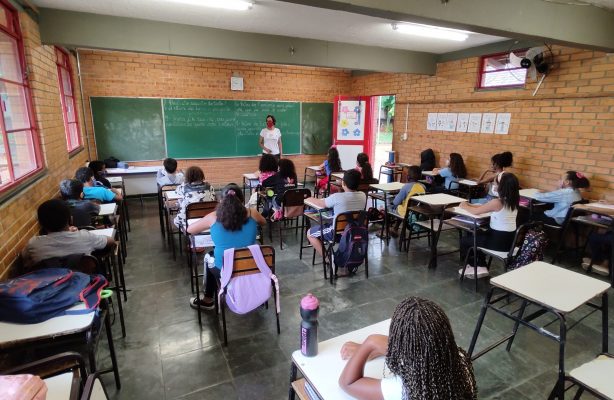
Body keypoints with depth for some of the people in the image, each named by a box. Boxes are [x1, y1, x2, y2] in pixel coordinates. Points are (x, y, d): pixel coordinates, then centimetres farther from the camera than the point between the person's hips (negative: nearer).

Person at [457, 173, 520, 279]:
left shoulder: (497, 202, -23)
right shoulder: (513, 201, 3)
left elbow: (476, 211, -12)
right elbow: (485, 207, 12)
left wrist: (464, 206, 6)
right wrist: (470, 204, 11)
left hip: (499, 240, -8)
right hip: (510, 239, 8)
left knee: (464, 240, 11)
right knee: (478, 235, 29)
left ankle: (473, 267, 31)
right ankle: (481, 267, 27)